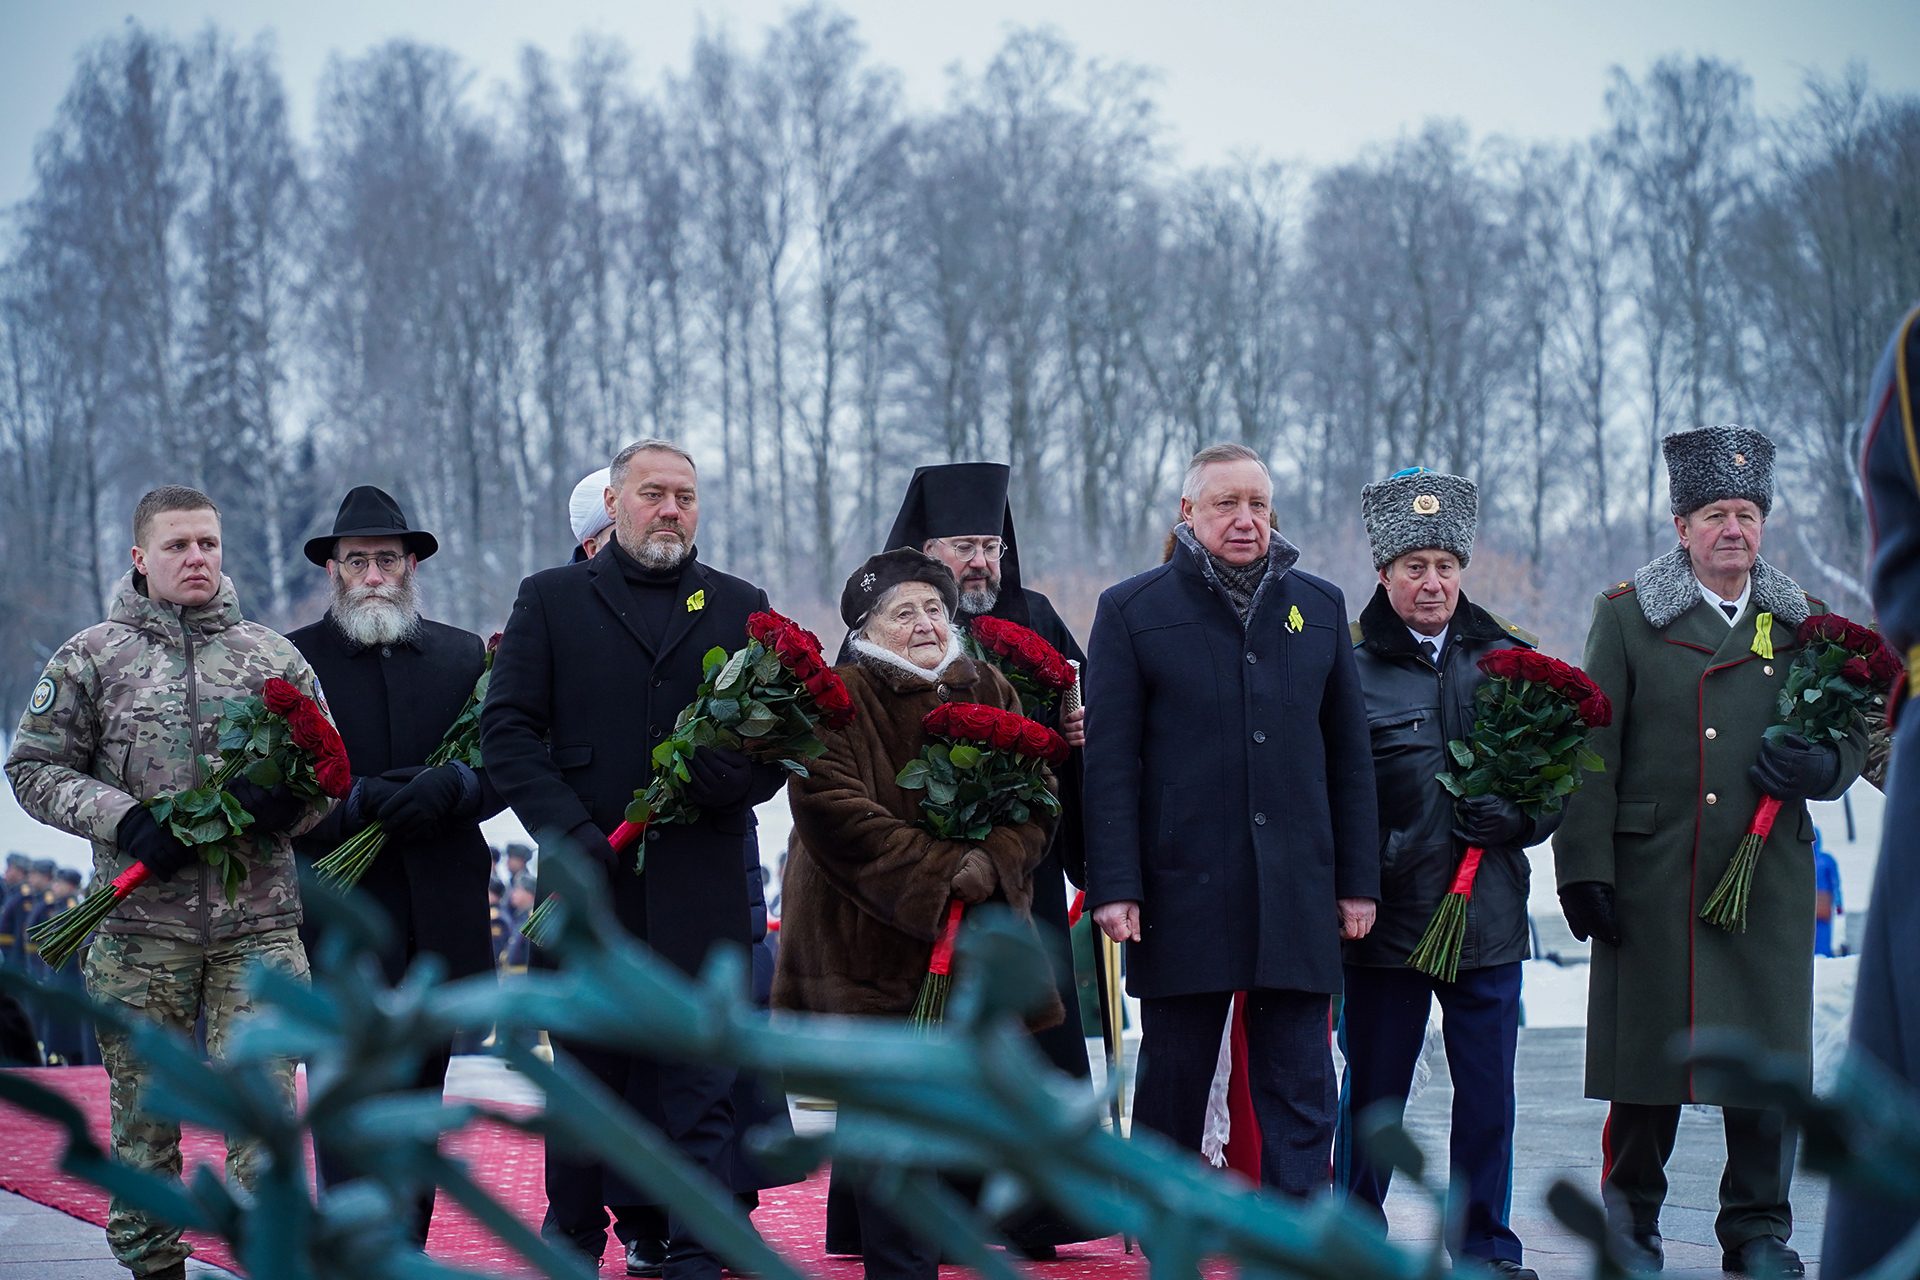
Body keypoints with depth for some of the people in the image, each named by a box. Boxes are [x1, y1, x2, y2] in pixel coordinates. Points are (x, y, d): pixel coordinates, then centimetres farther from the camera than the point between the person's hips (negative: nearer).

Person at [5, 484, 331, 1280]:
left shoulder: (275, 659, 11)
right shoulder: (91, 659, 6)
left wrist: (284, 803, -9)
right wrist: (124, 820, -10)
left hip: (260, 923, 0)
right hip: (141, 923, 0)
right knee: (143, 1105, 7)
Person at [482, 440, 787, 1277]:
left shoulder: (741, 608, 14)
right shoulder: (552, 600, 9)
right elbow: (507, 729, 2)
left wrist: (726, 771, -13)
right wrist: (570, 834, -10)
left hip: (702, 886, 1)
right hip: (590, 880, -1)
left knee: (699, 1084, -2)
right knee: (586, 1073, 8)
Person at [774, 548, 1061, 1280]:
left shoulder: (991, 695, 11)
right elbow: (835, 811, -16)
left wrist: (991, 864, -14)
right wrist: (941, 869, -19)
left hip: (972, 939, 5)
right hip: (869, 941, -4)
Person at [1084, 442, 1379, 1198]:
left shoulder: (1319, 607, 12)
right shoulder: (1131, 611, 3)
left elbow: (1350, 756, 13)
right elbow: (1109, 760, -2)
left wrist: (1357, 880, 8)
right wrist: (1115, 886, -9)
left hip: (1297, 896, 2)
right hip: (1181, 888, -2)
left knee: (1300, 1092, -1)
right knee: (1174, 1081, 7)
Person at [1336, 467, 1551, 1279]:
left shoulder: (1508, 660, 9)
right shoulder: (1350, 667, 0)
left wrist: (1514, 815, -7)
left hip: (1487, 914, 2)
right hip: (1384, 915, -2)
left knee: (1487, 1092, 6)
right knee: (1372, 1090, 5)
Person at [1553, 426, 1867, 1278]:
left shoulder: (1802, 622, 12)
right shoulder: (1626, 616, 3)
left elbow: (1854, 735, 16)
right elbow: (1592, 754, -1)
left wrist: (1820, 768, -8)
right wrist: (1584, 868, -8)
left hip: (1770, 881, 3)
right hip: (1653, 880, -2)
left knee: (1767, 1056, 3)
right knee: (1646, 1049, 2)